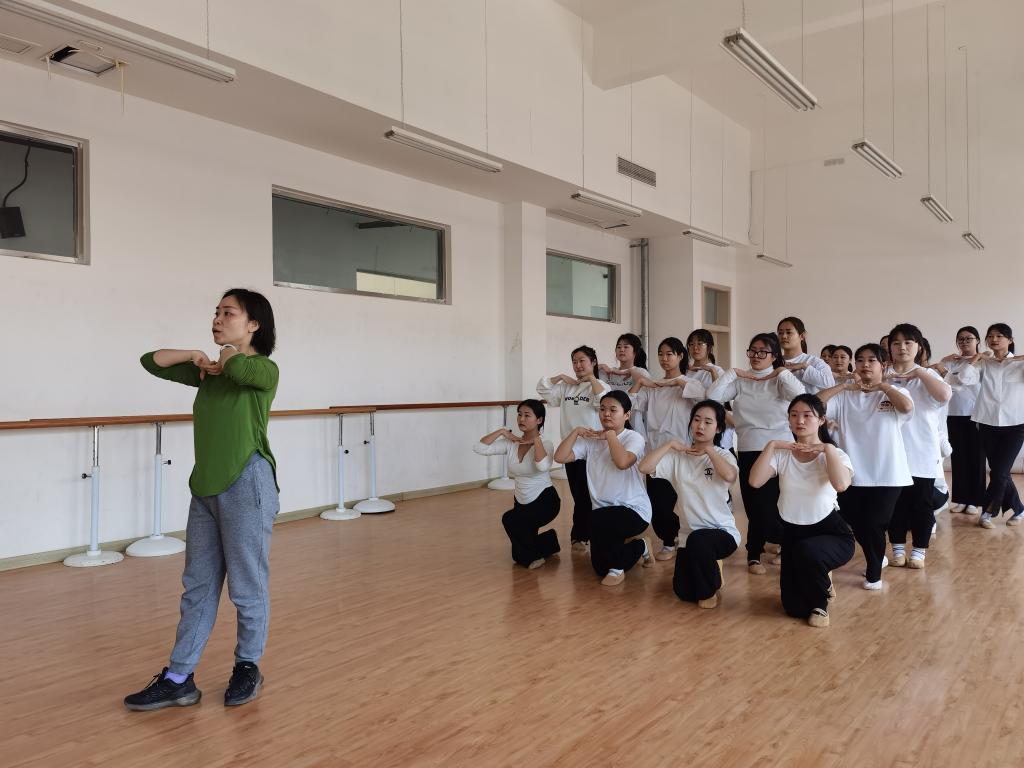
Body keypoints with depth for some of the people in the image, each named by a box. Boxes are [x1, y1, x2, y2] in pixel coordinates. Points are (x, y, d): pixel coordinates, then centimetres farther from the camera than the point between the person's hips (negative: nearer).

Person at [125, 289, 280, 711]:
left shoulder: (265, 370, -7)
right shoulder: (209, 372, 13)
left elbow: (240, 368, -30)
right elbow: (151, 361, 17)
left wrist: (224, 358, -7)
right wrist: (196, 356, 2)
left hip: (247, 486, -7)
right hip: (205, 488, 7)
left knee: (247, 586, 5)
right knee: (197, 586, 12)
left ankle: (248, 668, 23)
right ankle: (179, 679, 21)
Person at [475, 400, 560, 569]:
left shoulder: (545, 444, -17)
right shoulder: (510, 443, -5)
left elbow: (542, 466, -39)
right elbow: (479, 448, -13)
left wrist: (536, 440, -28)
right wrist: (502, 432, -16)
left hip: (545, 501, -6)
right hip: (522, 502, 6)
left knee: (510, 519, -31)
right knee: (520, 554, 11)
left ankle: (530, 555, -5)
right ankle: (549, 541, 41)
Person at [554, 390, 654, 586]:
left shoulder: (634, 438, -10)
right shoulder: (591, 439, 1)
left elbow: (622, 462, -32)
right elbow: (559, 457, -7)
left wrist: (610, 435, -20)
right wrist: (576, 432, -12)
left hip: (634, 509, -5)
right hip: (604, 512, 5)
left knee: (597, 520, -35)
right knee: (600, 568, 1)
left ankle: (617, 567, -5)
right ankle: (639, 546, 32)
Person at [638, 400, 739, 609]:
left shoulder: (723, 455, -4)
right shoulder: (677, 455, -1)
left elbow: (730, 476, -28)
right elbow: (645, 467, -15)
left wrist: (709, 450, -15)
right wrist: (670, 444, -12)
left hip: (722, 532, -2)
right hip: (690, 535, 3)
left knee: (698, 539, -36)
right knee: (684, 592, -7)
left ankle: (710, 589, -6)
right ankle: (708, 569, 29)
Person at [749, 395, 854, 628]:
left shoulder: (835, 454, -9)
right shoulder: (781, 454, -6)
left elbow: (841, 485, -32)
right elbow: (755, 481, -22)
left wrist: (828, 448, -27)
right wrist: (771, 446, -21)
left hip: (831, 532, -2)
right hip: (792, 533, 3)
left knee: (807, 551, -39)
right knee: (795, 608, 0)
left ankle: (820, 603, -6)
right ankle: (820, 581, 36)